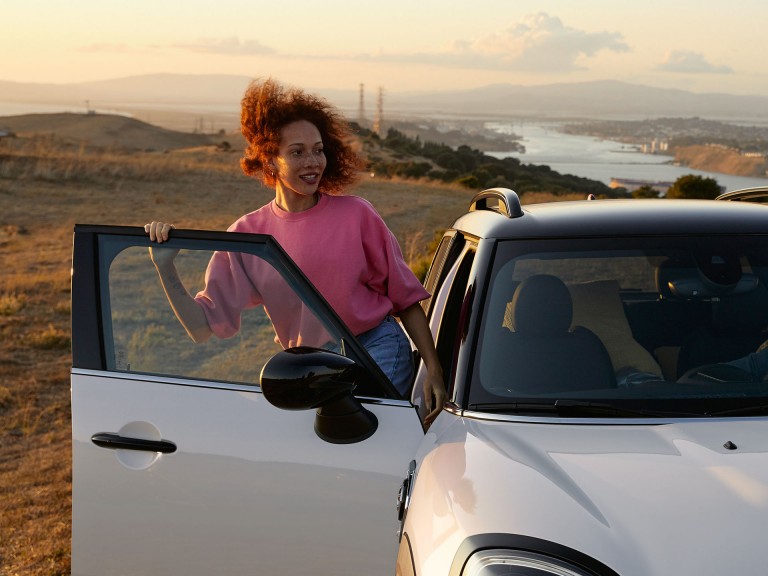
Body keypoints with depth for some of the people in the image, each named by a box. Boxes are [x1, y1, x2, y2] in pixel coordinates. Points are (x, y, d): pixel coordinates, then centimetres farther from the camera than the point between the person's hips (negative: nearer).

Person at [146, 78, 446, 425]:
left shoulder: (356, 215, -4)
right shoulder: (248, 234, -1)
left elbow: (406, 297, 2)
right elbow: (203, 326, -3)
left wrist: (433, 370, -3)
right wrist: (164, 268, -16)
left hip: (379, 352, -2)